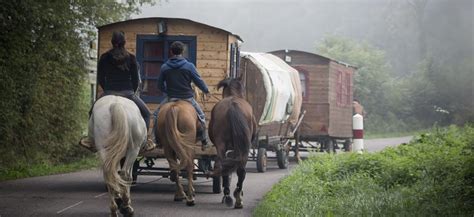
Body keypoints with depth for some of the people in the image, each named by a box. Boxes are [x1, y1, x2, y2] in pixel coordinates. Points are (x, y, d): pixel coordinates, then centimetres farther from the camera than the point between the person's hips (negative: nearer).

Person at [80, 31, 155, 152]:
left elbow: (100, 78, 8)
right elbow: (136, 79, 3)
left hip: (109, 93, 1)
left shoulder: (104, 57, 3)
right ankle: (144, 140, 3)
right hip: (128, 93, -1)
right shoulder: (131, 58, 0)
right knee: (145, 113, 18)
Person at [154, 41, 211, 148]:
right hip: (187, 98, 0)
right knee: (201, 116, 21)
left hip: (171, 98, 1)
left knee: (157, 115, 20)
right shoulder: (189, 66, -8)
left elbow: (160, 85, 8)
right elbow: (198, 81, -2)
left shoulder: (164, 67, -1)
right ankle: (204, 141, 22)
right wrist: (206, 91, 16)